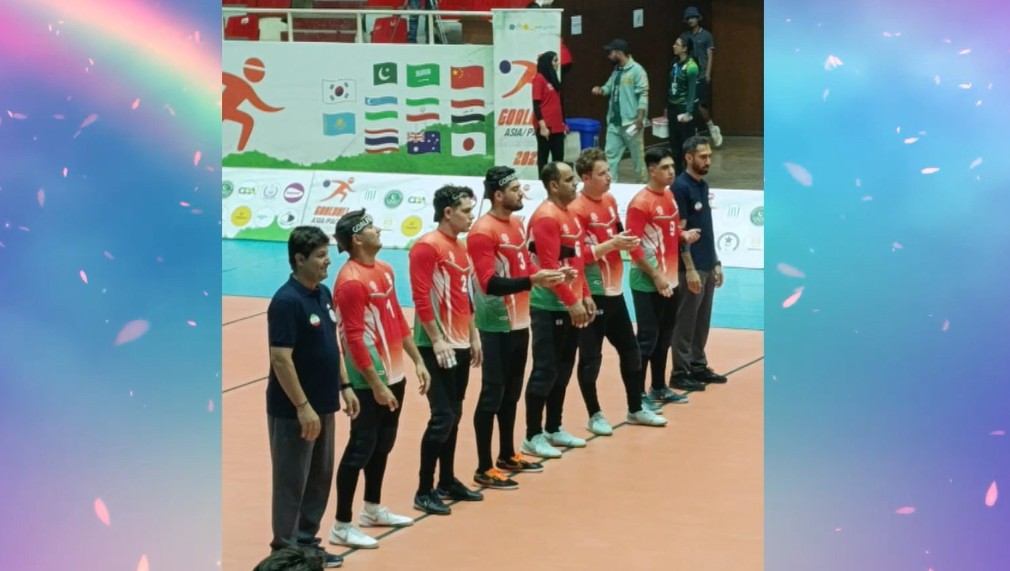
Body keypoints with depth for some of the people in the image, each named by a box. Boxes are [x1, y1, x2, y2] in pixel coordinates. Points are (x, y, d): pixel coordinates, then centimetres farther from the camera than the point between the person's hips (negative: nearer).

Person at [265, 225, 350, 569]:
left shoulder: (324, 294, 8)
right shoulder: (286, 301, -19)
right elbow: (281, 359, -22)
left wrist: (344, 387, 15)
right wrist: (302, 407, -23)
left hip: (323, 406, 9)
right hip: (294, 410, -9)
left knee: (320, 478, 16)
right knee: (292, 481, 1)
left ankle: (306, 542, 28)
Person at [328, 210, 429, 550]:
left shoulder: (384, 270, 9)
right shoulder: (351, 281, -19)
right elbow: (354, 339, -21)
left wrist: (417, 361, 16)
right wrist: (376, 385, -22)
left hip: (394, 374, 9)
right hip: (370, 381, -9)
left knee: (383, 444, 19)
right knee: (361, 448, -4)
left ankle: (373, 510, 34)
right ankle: (341, 527, 2)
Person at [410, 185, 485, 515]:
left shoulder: (461, 248, 14)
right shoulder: (427, 246, -13)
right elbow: (421, 298, -18)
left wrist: (473, 336, 17)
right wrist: (437, 341, -20)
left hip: (461, 346, 9)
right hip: (438, 347, -9)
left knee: (454, 416, 14)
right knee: (442, 417, -9)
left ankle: (447, 482, 24)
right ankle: (424, 492, -3)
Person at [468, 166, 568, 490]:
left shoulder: (517, 223, 11)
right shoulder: (483, 232, -18)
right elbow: (489, 283, -23)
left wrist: (547, 276, 0)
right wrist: (532, 281, -32)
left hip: (519, 322, 9)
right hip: (497, 326, -9)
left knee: (512, 393, 18)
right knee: (492, 395, -4)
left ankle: (508, 456, 31)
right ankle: (485, 469, 1)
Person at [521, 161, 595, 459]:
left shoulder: (570, 215, 13)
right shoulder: (546, 217, -16)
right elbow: (549, 267, -21)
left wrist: (585, 296, 12)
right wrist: (572, 302, -20)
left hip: (571, 306, 9)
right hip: (550, 307, -9)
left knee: (563, 370, 15)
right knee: (545, 371, -5)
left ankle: (553, 429, 24)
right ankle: (533, 437, 1)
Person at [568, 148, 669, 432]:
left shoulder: (610, 200, 8)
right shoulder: (576, 209, -18)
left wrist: (626, 241, 3)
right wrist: (612, 244, -27)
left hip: (614, 291, 9)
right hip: (591, 294, -9)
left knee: (631, 350, 16)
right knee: (591, 357, 0)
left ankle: (636, 409, 29)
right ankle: (595, 415, 13)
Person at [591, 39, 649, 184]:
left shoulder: (636, 70, -12)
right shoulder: (616, 70, 14)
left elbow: (643, 95, -16)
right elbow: (609, 87, 25)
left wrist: (640, 118, -21)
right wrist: (601, 90, 0)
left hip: (631, 122, -8)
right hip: (614, 121, 8)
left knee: (637, 155, 3)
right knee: (611, 153, 5)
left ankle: (641, 184, 14)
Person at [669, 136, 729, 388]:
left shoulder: (703, 185, 12)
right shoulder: (680, 187, -14)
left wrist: (715, 263, 16)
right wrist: (690, 268, -19)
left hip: (708, 266, 8)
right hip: (691, 268, -8)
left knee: (702, 322, 14)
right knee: (685, 322, -1)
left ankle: (698, 366, 23)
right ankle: (680, 372, 5)